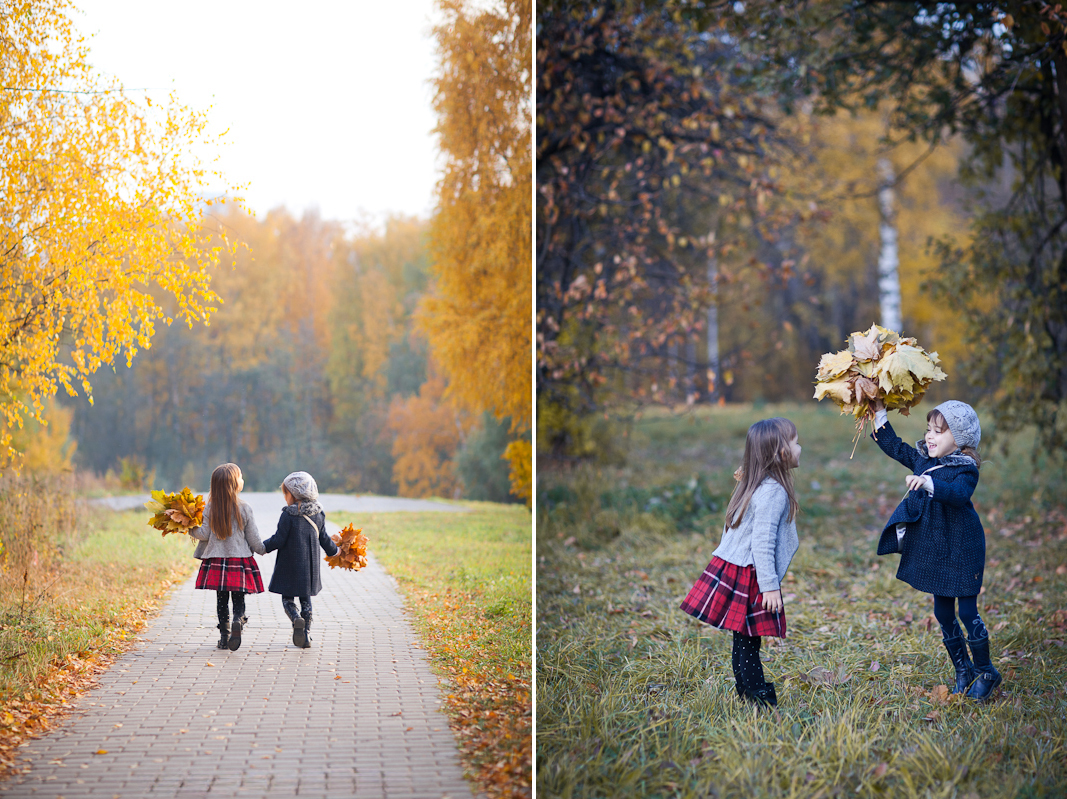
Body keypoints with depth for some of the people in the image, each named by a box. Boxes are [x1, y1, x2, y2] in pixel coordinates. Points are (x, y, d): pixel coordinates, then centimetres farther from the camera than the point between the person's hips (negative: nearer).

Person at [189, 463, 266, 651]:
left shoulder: (209, 508, -3)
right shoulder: (244, 509, -6)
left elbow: (204, 534, -5)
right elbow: (253, 539, 0)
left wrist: (191, 528, 13)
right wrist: (262, 549, 19)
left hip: (216, 561, 1)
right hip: (240, 561, -1)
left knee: (221, 599, 11)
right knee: (238, 599, 4)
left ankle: (224, 636, 10)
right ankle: (238, 621, -25)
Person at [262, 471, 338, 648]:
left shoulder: (288, 515, -14)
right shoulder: (318, 514, 3)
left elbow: (279, 540, -13)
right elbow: (324, 539, 12)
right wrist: (335, 550, 30)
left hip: (290, 566, -5)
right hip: (310, 567, 5)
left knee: (287, 599, 5)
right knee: (306, 599, 15)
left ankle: (297, 620, -23)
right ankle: (306, 635, 12)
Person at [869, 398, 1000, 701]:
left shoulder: (965, 469, -16)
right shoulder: (922, 459, 5)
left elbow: (958, 494, -36)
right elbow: (893, 446, 16)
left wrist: (928, 483, -49)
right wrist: (879, 413, 10)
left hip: (961, 551, -7)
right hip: (933, 550, 7)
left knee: (967, 612, -3)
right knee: (943, 613, 11)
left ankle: (986, 672, 14)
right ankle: (963, 671, 25)